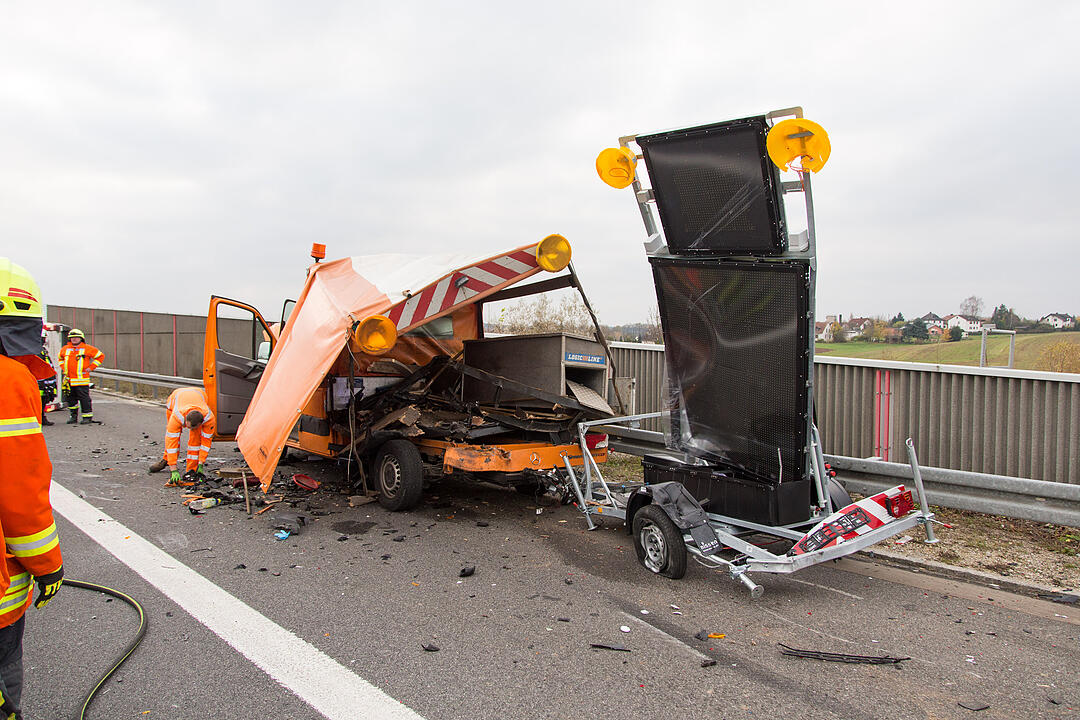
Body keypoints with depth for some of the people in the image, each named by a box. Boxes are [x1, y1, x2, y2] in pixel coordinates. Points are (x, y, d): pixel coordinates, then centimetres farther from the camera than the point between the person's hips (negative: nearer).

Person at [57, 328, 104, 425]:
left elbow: (100, 356, 3)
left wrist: (91, 367, -1)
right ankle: (74, 416, 20)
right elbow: (60, 358, 32)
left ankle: (87, 416, 0)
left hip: (81, 380, -5)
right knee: (71, 398, 9)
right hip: (68, 379, 5)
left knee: (84, 398, -6)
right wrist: (63, 368, 17)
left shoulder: (87, 348, -1)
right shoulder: (65, 349, 12)